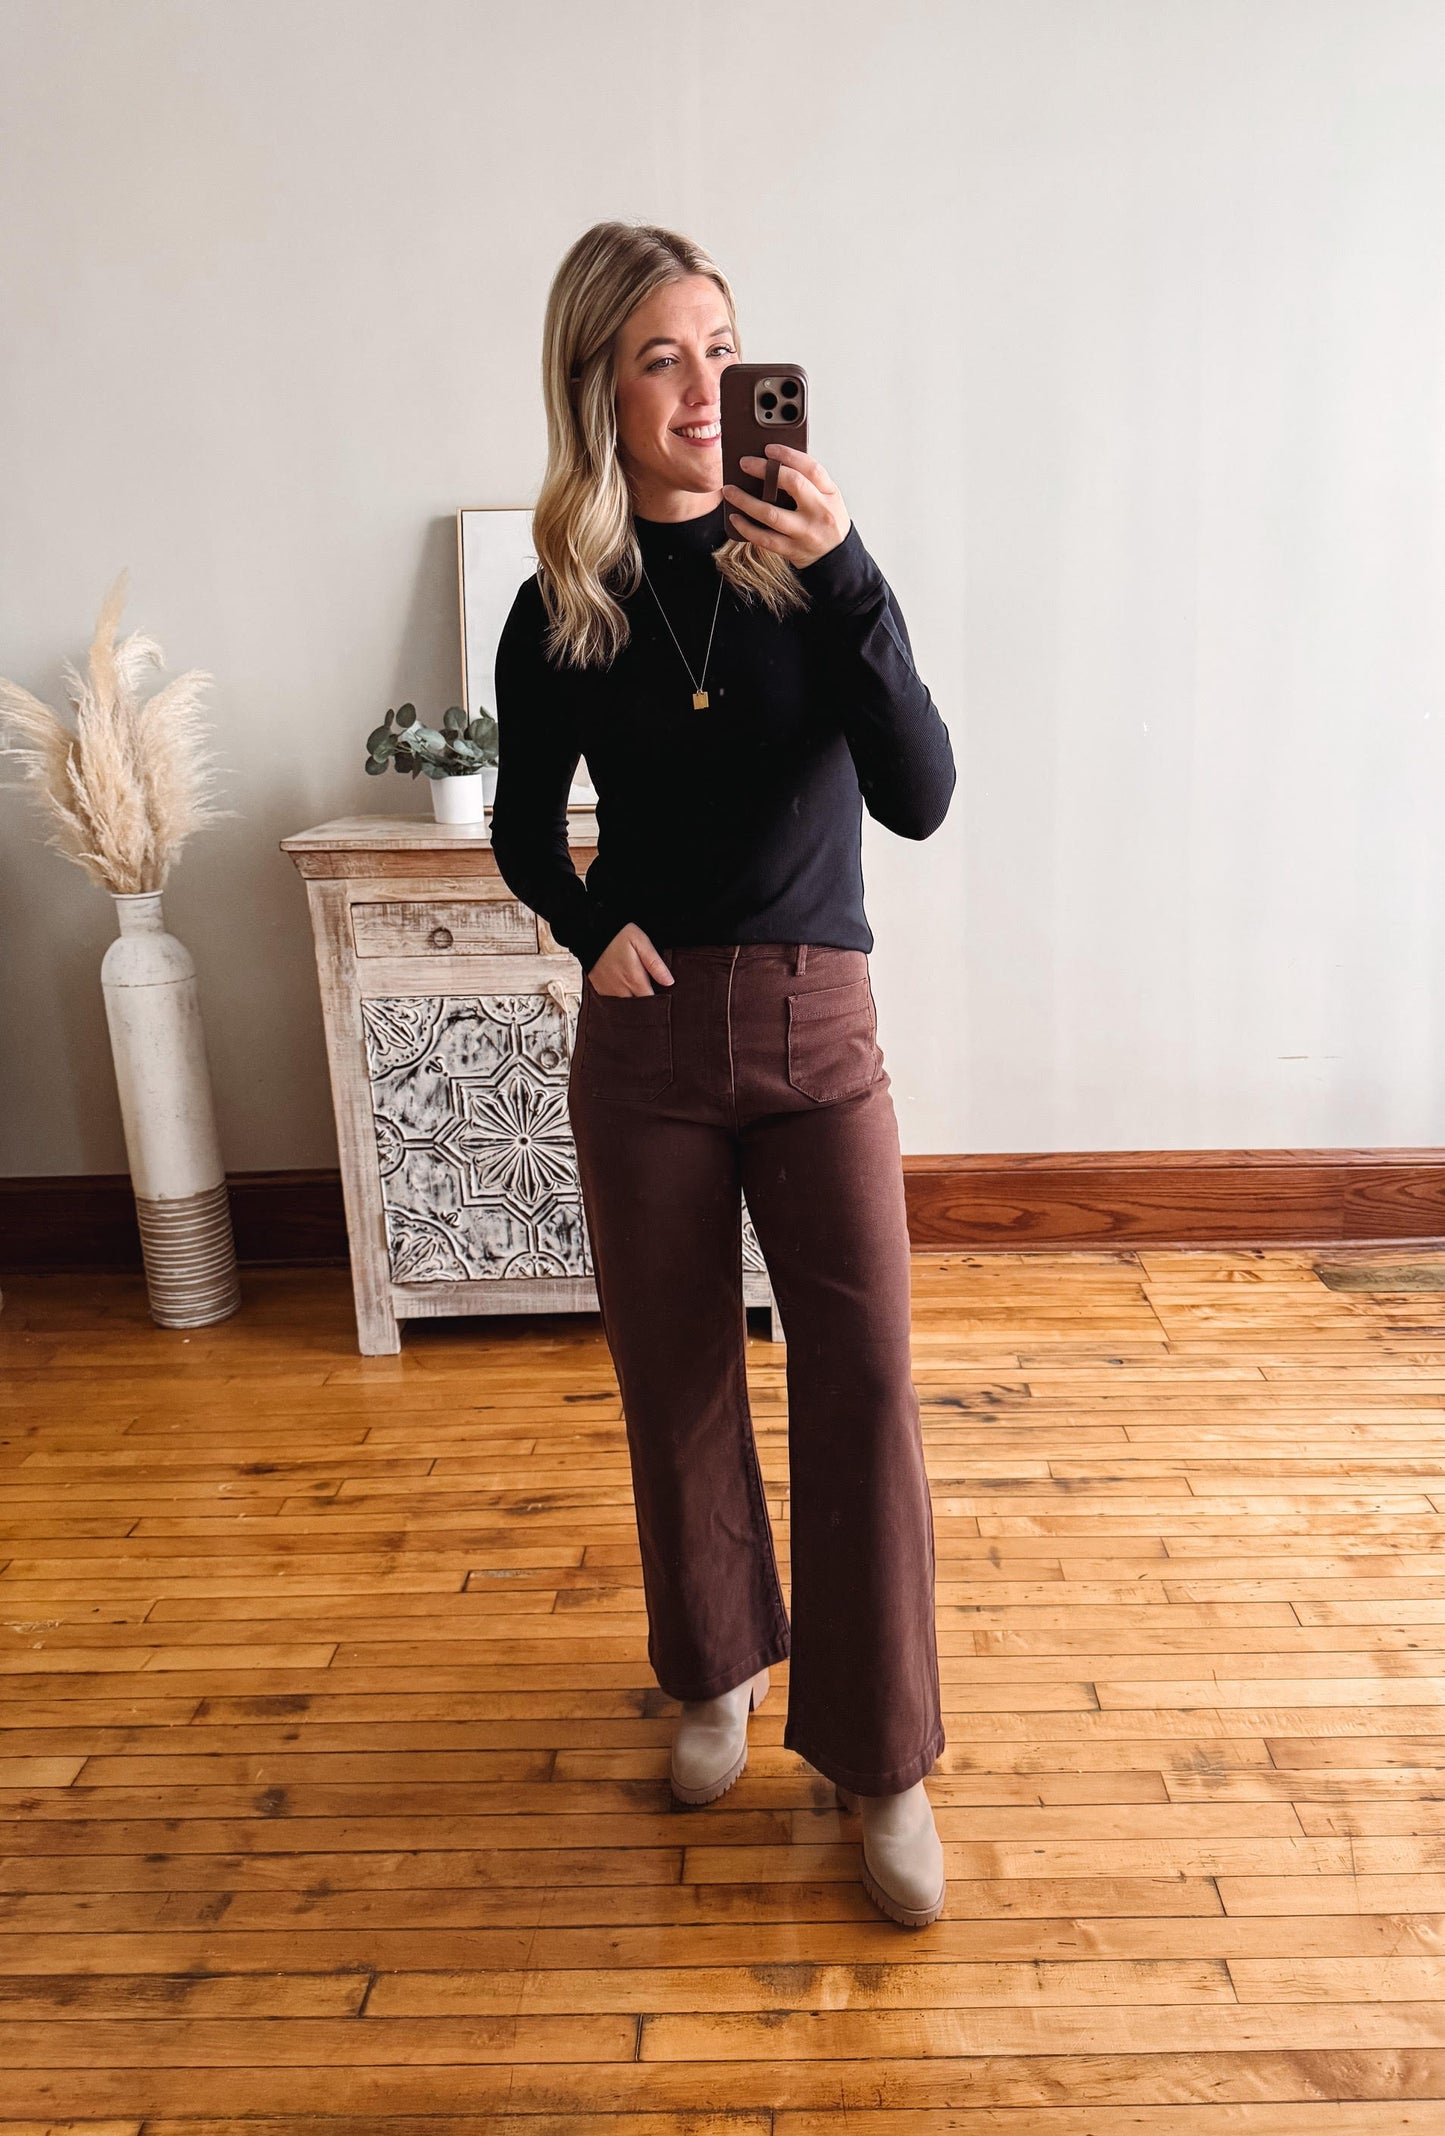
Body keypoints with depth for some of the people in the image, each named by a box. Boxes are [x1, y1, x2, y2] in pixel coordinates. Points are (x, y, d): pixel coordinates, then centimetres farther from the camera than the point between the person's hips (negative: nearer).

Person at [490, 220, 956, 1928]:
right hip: (646, 1035, 1)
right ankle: (717, 1671, 36)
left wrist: (842, 573, -24)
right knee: (675, 1376, 11)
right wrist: (590, 928, -6)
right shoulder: (562, 609, 2)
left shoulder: (808, 559, -2)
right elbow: (523, 830, 13)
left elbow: (919, 796, -13)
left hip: (817, 1022, -1)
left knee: (864, 1383, -4)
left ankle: (879, 1758, 16)